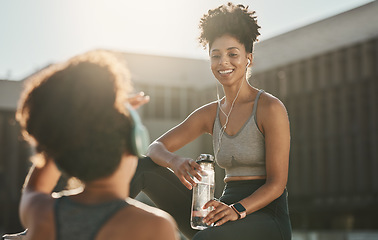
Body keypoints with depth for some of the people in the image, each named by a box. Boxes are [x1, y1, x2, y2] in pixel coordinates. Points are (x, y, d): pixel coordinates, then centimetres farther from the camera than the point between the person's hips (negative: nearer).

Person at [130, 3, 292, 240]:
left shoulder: (270, 107, -8)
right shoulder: (210, 114, 11)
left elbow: (276, 184, -11)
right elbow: (156, 147, 6)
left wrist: (237, 210, -29)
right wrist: (174, 161, -19)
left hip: (266, 218, -6)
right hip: (226, 211, 6)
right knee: (144, 166, -4)